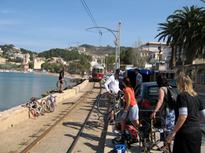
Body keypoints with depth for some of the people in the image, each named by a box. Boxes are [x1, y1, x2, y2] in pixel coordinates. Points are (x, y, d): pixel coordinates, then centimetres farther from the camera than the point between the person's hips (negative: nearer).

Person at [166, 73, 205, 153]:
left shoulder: (182, 96, -12)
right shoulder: (195, 96, 10)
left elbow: (183, 116, -21)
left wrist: (173, 133, -19)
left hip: (185, 132, -8)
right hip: (197, 132, 8)